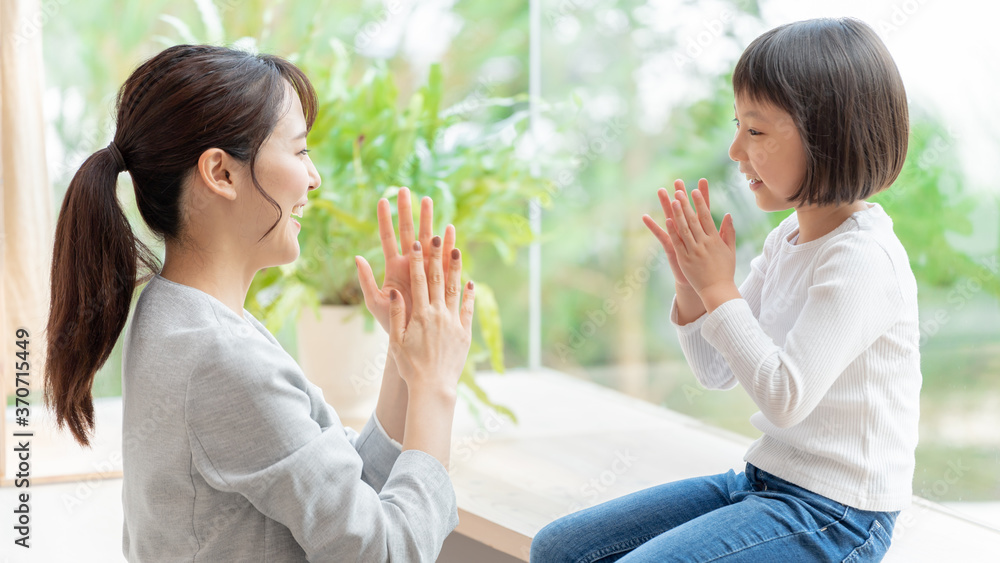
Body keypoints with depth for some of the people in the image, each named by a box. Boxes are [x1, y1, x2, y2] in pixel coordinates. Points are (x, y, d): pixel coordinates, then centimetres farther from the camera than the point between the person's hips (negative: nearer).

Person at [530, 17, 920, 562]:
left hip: (832, 517, -9)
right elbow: (717, 372, 12)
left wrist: (718, 288, -18)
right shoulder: (786, 239, 7)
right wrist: (690, 282, -5)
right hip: (763, 479, 9)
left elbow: (785, 398, -25)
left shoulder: (863, 257, -20)